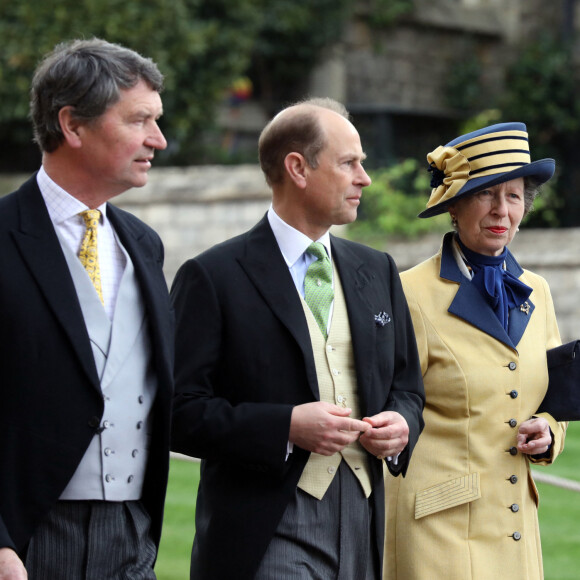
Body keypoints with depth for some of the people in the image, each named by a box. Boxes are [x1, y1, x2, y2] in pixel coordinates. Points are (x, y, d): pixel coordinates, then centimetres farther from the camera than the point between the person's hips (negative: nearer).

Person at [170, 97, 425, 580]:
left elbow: (405, 386, 23)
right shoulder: (213, 277, -4)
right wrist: (286, 426, -19)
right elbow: (179, 413, -9)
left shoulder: (377, 271, 16)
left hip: (363, 522, 6)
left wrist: (401, 426, 0)